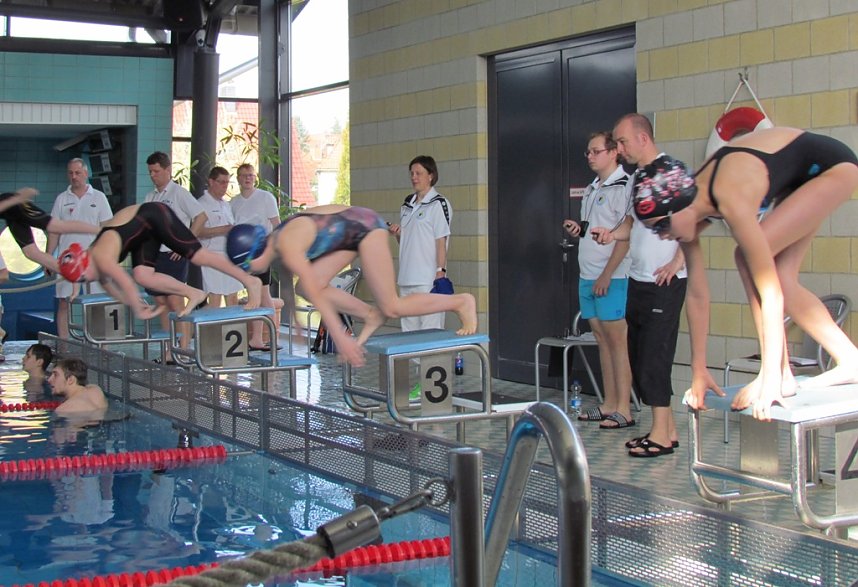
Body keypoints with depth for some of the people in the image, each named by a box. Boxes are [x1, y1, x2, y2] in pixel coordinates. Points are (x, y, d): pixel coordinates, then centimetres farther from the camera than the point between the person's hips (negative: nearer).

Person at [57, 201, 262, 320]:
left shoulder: (102, 256, -26)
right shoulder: (94, 255, 1)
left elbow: (127, 284, -22)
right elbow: (107, 283, 16)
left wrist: (139, 310, -9)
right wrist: (133, 304, 17)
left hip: (155, 215, -9)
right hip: (146, 231, 9)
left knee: (197, 255, -11)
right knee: (142, 276, -5)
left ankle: (250, 281, -6)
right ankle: (193, 294, 2)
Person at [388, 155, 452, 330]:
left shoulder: (438, 204, -6)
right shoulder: (407, 205, 17)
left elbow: (441, 241, -10)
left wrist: (440, 271, -16)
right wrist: (397, 234, 3)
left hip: (428, 279, -8)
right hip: (406, 277, 8)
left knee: (430, 333, -9)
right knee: (408, 330, 11)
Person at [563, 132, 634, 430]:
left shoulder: (623, 187, -10)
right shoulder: (591, 189, 17)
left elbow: (625, 236, -16)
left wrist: (607, 275, -18)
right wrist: (577, 229, 5)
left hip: (612, 278, -9)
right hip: (587, 276, 9)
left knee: (616, 340, -6)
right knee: (602, 339, 11)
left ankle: (623, 410, -3)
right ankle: (609, 405, 17)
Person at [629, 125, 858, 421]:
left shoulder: (730, 202, -36)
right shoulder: (687, 210, -12)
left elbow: (771, 293, -36)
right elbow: (696, 294, -5)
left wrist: (771, 379, -37)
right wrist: (699, 372, -3)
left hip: (832, 164, -8)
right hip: (800, 176, 8)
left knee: (749, 257, -21)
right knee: (782, 275, 2)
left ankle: (780, 376, -17)